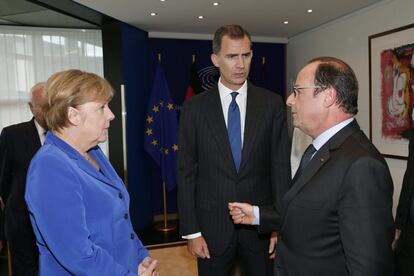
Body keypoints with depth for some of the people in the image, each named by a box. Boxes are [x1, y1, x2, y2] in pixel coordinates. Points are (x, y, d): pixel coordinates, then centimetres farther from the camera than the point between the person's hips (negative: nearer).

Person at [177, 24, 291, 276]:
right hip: (212, 226, 0)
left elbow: (281, 166, -1)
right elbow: (186, 172, -3)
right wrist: (191, 231, -4)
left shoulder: (272, 104, -2)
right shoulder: (194, 108, -3)